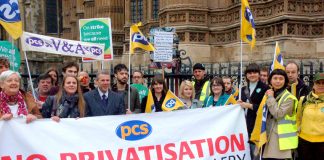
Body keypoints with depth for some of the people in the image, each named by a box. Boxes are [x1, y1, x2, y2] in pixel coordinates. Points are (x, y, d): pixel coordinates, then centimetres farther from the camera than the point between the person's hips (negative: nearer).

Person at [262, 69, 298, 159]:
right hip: (269, 135, 6)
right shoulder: (269, 94, 13)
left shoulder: (289, 98, -7)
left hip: (282, 137, -6)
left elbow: (278, 114, -19)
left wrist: (271, 98, -12)